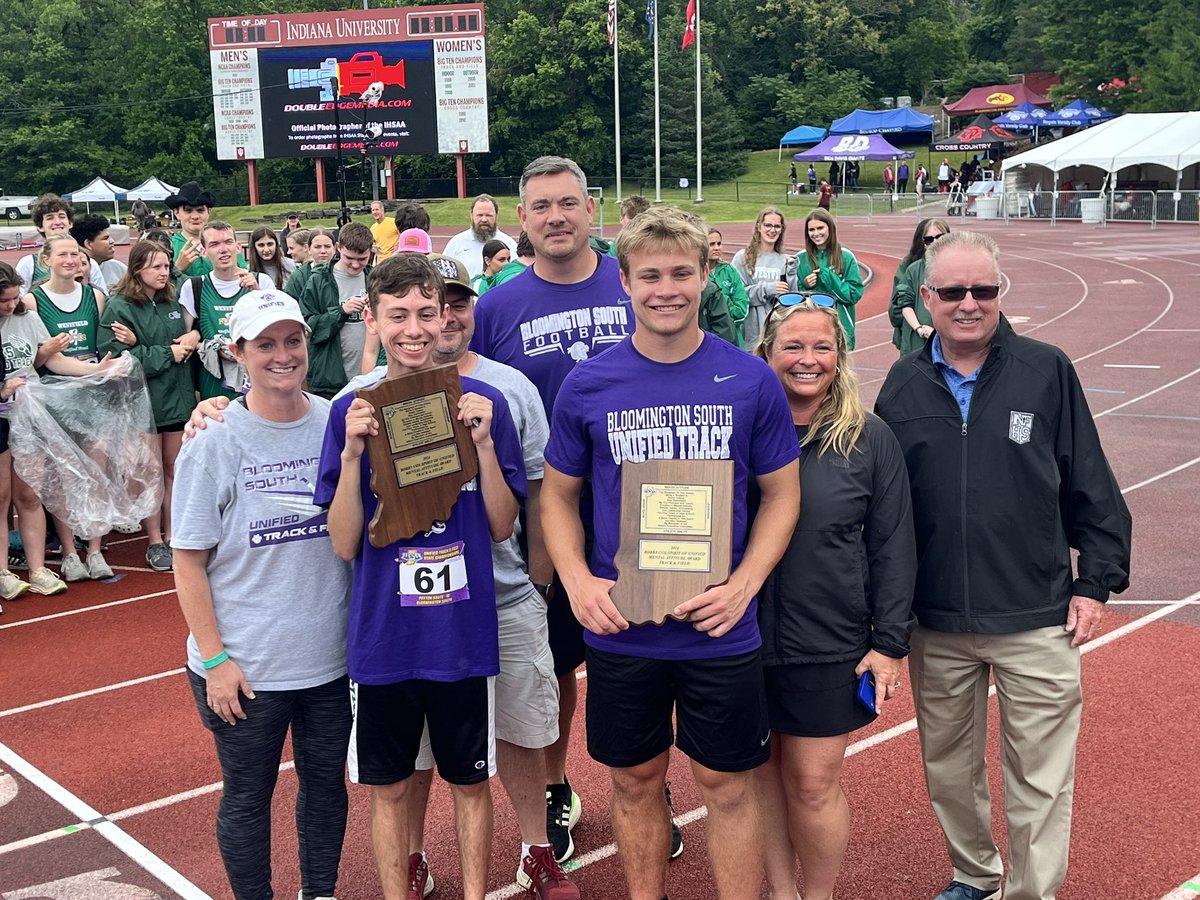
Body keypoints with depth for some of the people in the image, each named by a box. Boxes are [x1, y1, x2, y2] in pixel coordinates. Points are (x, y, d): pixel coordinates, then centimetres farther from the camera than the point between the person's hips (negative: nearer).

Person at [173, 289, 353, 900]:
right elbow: (189, 560, -8)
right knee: (247, 796, 13)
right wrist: (214, 658, -10)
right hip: (246, 667, -3)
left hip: (333, 655, 3)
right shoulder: (215, 441, -11)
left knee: (326, 783, 20)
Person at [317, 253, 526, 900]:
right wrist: (352, 452, -19)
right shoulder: (353, 410, -4)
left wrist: (483, 442, -17)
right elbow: (344, 544, -6)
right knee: (389, 786, 14)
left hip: (466, 632, 0)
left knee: (470, 780, 16)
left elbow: (502, 527, -3)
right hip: (383, 636, 0)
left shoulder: (483, 403, -4)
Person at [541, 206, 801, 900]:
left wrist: (743, 585, -12)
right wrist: (578, 581, -10)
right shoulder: (588, 385, -3)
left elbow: (782, 495, 2)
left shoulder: (751, 381, -5)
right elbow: (558, 496, 6)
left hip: (721, 629, -1)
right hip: (620, 630, 1)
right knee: (636, 781, 16)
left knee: (728, 785, 10)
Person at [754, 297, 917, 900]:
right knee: (761, 771, 13)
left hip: (829, 647, -1)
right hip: (742, 642, 2)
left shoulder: (869, 439, -3)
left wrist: (890, 644, -4)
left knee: (813, 783, 6)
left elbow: (893, 549, -1)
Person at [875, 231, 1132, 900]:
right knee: (949, 767, 18)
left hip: (1037, 623, -2)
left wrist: (1096, 582, -1)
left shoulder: (1048, 372, -3)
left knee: (1040, 782, 4)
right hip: (934, 625, 3)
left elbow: (1092, 488, 2)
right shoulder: (904, 386, 3)